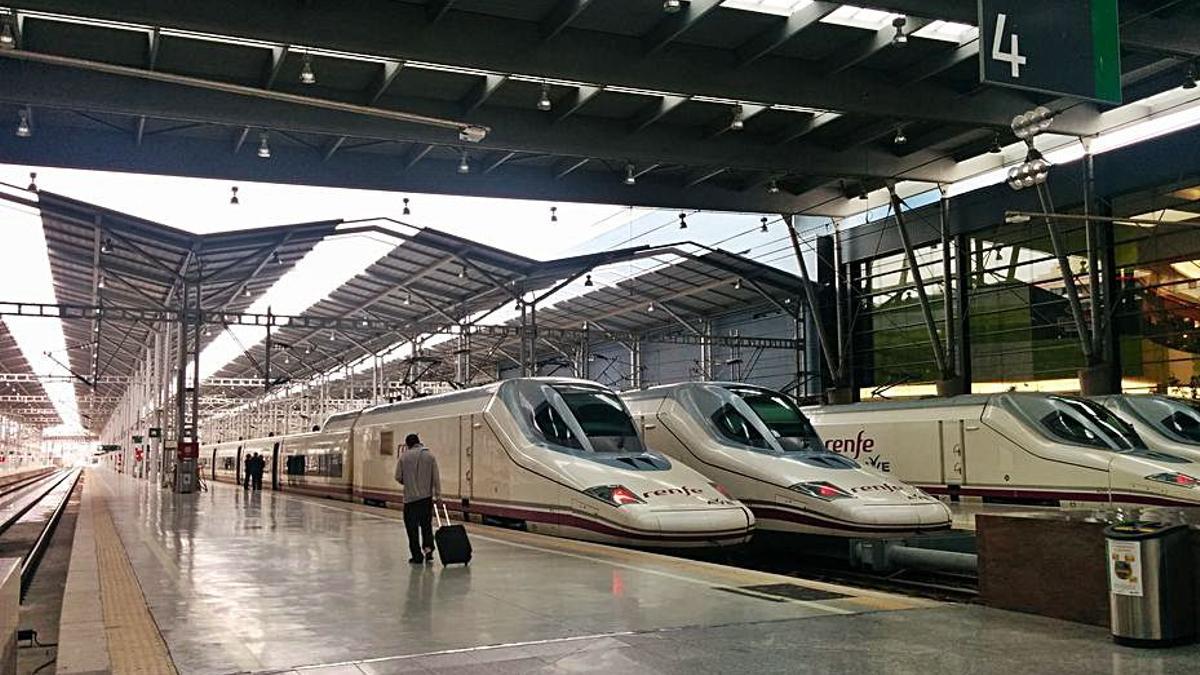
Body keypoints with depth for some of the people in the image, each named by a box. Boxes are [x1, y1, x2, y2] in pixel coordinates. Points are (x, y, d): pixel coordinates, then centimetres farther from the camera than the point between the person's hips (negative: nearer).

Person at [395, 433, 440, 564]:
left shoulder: (404, 456, -3)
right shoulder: (430, 456, 2)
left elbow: (398, 477, -1)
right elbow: (436, 478, -2)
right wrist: (437, 493, 1)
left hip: (410, 497, -2)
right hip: (427, 497, 2)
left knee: (412, 527, 6)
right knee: (427, 525, 16)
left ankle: (417, 556, 6)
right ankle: (428, 549, 1)